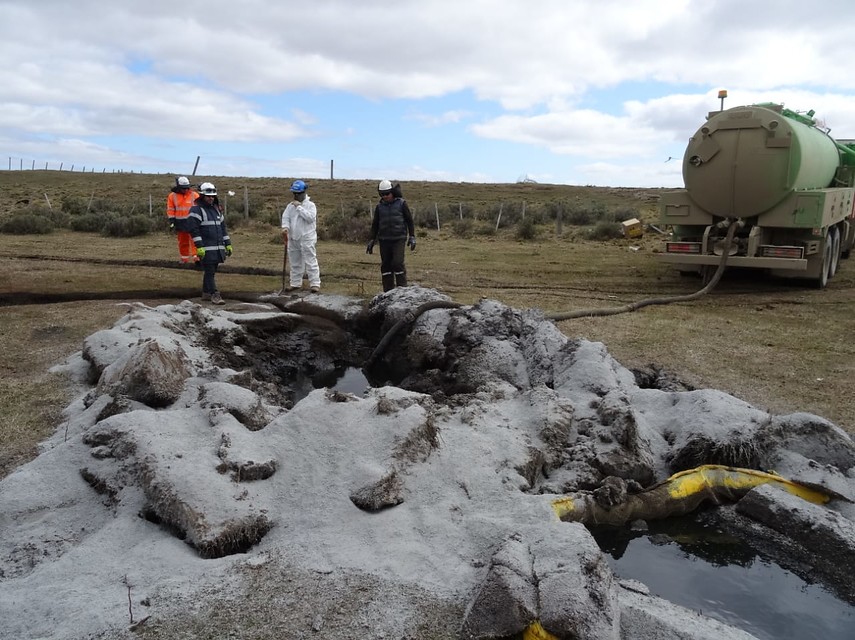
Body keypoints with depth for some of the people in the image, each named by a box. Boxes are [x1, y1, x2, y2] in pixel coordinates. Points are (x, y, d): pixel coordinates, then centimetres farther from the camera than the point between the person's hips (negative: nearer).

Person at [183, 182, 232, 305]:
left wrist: (228, 244, 16)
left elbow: (223, 227, 21)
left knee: (210, 271, 13)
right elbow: (193, 229, -14)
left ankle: (206, 293, 22)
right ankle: (214, 295, -9)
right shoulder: (196, 210, -7)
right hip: (206, 249, -7)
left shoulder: (216, 208, 18)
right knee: (209, 272, -8)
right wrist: (199, 247, -20)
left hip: (218, 248, 7)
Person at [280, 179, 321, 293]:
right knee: (295, 262, 13)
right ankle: (295, 283, 23)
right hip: (293, 238, 6)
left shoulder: (310, 205, -4)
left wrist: (299, 207, -17)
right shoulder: (290, 205, 10)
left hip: (307, 239, -6)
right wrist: (285, 227, -20)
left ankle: (315, 284, -5)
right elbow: (285, 217, 1)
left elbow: (310, 217, -20)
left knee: (310, 261, -7)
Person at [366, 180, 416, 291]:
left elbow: (409, 220, 3)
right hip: (384, 240, 3)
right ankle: (388, 291, 9)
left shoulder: (401, 203, -1)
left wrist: (412, 237, -2)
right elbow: (375, 224, 13)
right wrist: (372, 240, 9)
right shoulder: (379, 206, 7)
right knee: (385, 265, 3)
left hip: (399, 239, -3)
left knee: (398, 263, -13)